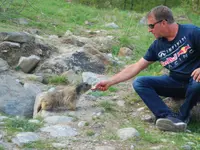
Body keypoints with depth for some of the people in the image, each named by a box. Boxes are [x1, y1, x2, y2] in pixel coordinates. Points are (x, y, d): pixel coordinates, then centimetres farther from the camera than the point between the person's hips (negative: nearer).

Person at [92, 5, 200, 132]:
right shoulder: (158, 45, 3)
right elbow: (136, 67, 7)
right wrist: (109, 82, 4)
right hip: (176, 83, 6)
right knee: (139, 83, -11)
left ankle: (182, 116, -12)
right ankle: (170, 117, -31)